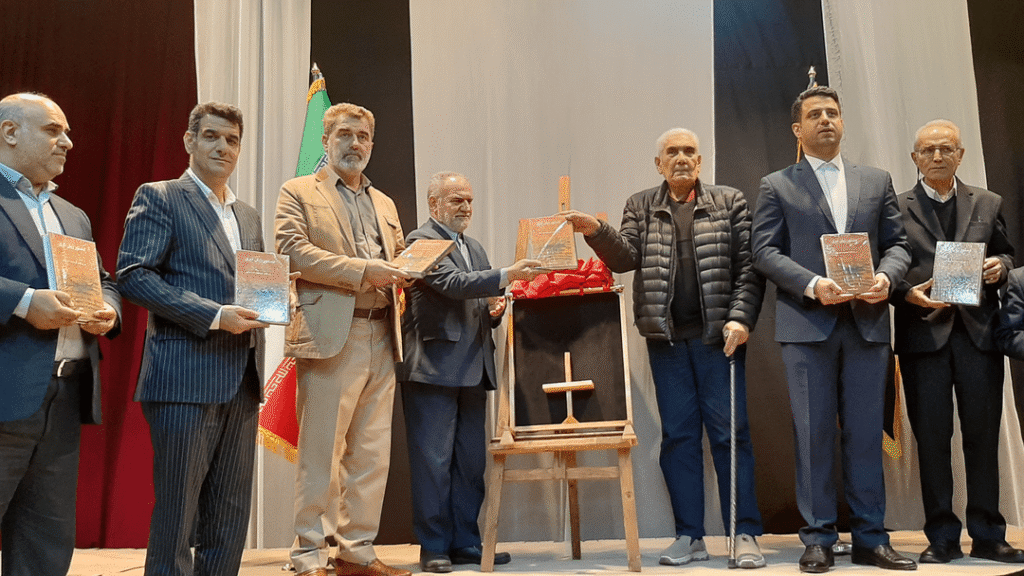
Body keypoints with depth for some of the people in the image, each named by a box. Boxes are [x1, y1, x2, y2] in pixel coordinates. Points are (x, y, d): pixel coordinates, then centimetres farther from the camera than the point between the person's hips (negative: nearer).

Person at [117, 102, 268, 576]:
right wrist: (214, 315, -17)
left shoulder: (249, 215, 21)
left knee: (231, 513, 10)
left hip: (241, 378, 6)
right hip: (185, 376, -6)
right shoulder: (159, 198, 1)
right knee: (176, 511, 0)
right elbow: (133, 275, -10)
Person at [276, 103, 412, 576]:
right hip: (331, 336, -6)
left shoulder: (384, 204, 24)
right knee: (320, 453, -3)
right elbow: (294, 252, -9)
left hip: (381, 338, 6)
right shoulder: (298, 192, 6)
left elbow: (400, 259, 24)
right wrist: (363, 270, -15)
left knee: (372, 453, 8)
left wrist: (405, 271, -1)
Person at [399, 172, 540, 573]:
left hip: (473, 369, 8)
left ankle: (466, 542, 19)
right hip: (434, 367, -8)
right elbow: (452, 283, -19)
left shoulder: (475, 248, 22)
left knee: (471, 461, 10)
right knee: (433, 461, -2)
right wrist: (507, 275, -25)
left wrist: (495, 310, 6)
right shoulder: (422, 240, -3)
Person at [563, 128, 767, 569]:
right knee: (677, 435, 6)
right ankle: (689, 537, 15)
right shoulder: (641, 207, 13)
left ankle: (745, 535, 9)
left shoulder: (729, 201, 8)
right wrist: (595, 231, -19)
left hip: (717, 335, -2)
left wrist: (741, 318, -9)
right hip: (666, 337, 2)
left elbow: (749, 267, 2)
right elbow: (625, 257, -1)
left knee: (729, 431, 0)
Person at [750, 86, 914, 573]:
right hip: (807, 324, -2)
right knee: (814, 432, 1)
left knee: (866, 432, 5)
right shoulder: (776, 186, 8)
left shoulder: (876, 181, 17)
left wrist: (886, 276, -9)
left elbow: (897, 243, 13)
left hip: (868, 322, 3)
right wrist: (813, 285, -15)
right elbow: (765, 251, -1)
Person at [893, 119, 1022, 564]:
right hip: (924, 333, -2)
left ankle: (988, 536, 16)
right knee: (932, 437, 2)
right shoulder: (896, 209, 6)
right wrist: (907, 293, -14)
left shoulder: (988, 204, 14)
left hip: (979, 332, 2)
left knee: (983, 434, 4)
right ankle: (942, 537, 12)